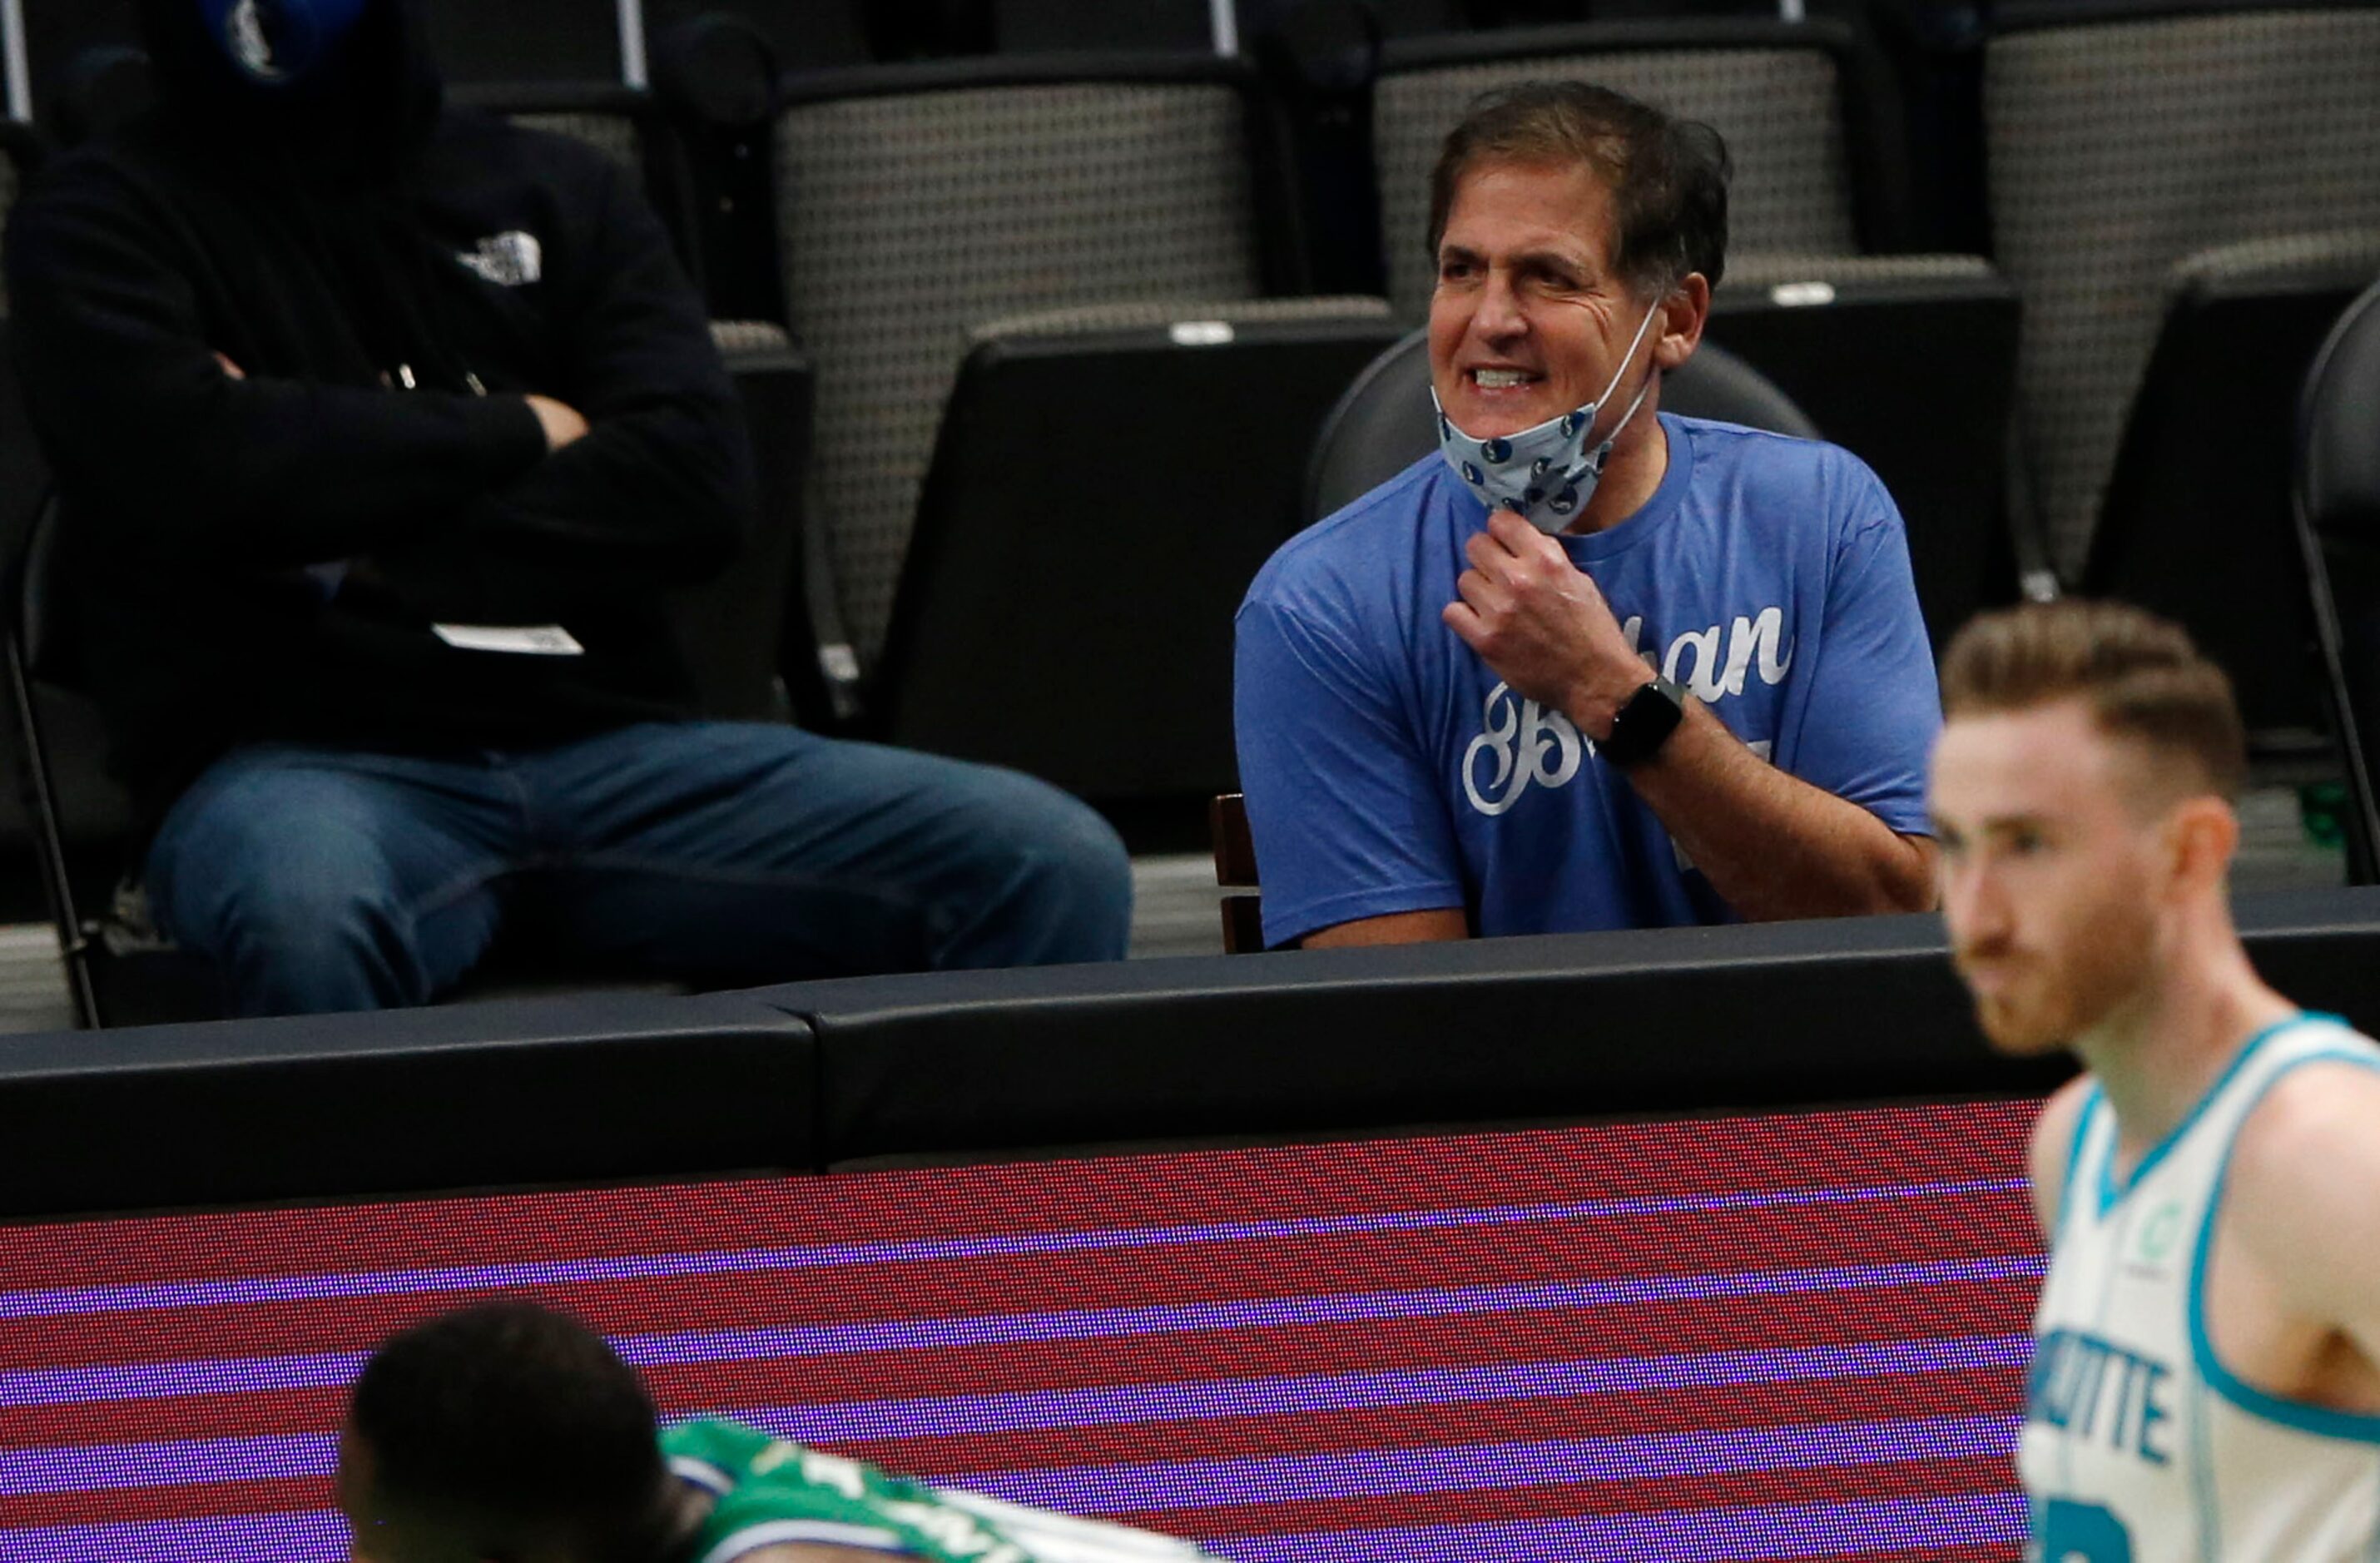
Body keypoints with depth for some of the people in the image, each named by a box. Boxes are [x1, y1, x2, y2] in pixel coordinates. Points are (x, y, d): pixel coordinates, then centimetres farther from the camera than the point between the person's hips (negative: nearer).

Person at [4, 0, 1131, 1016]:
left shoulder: (558, 195, 18)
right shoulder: (105, 218, 9)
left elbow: (699, 480, 3)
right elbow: (182, 459, -12)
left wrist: (366, 544, -6)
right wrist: (514, 433, 1)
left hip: (602, 738, 4)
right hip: (300, 759, -4)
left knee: (1054, 870, -17)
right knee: (302, 917, -43)